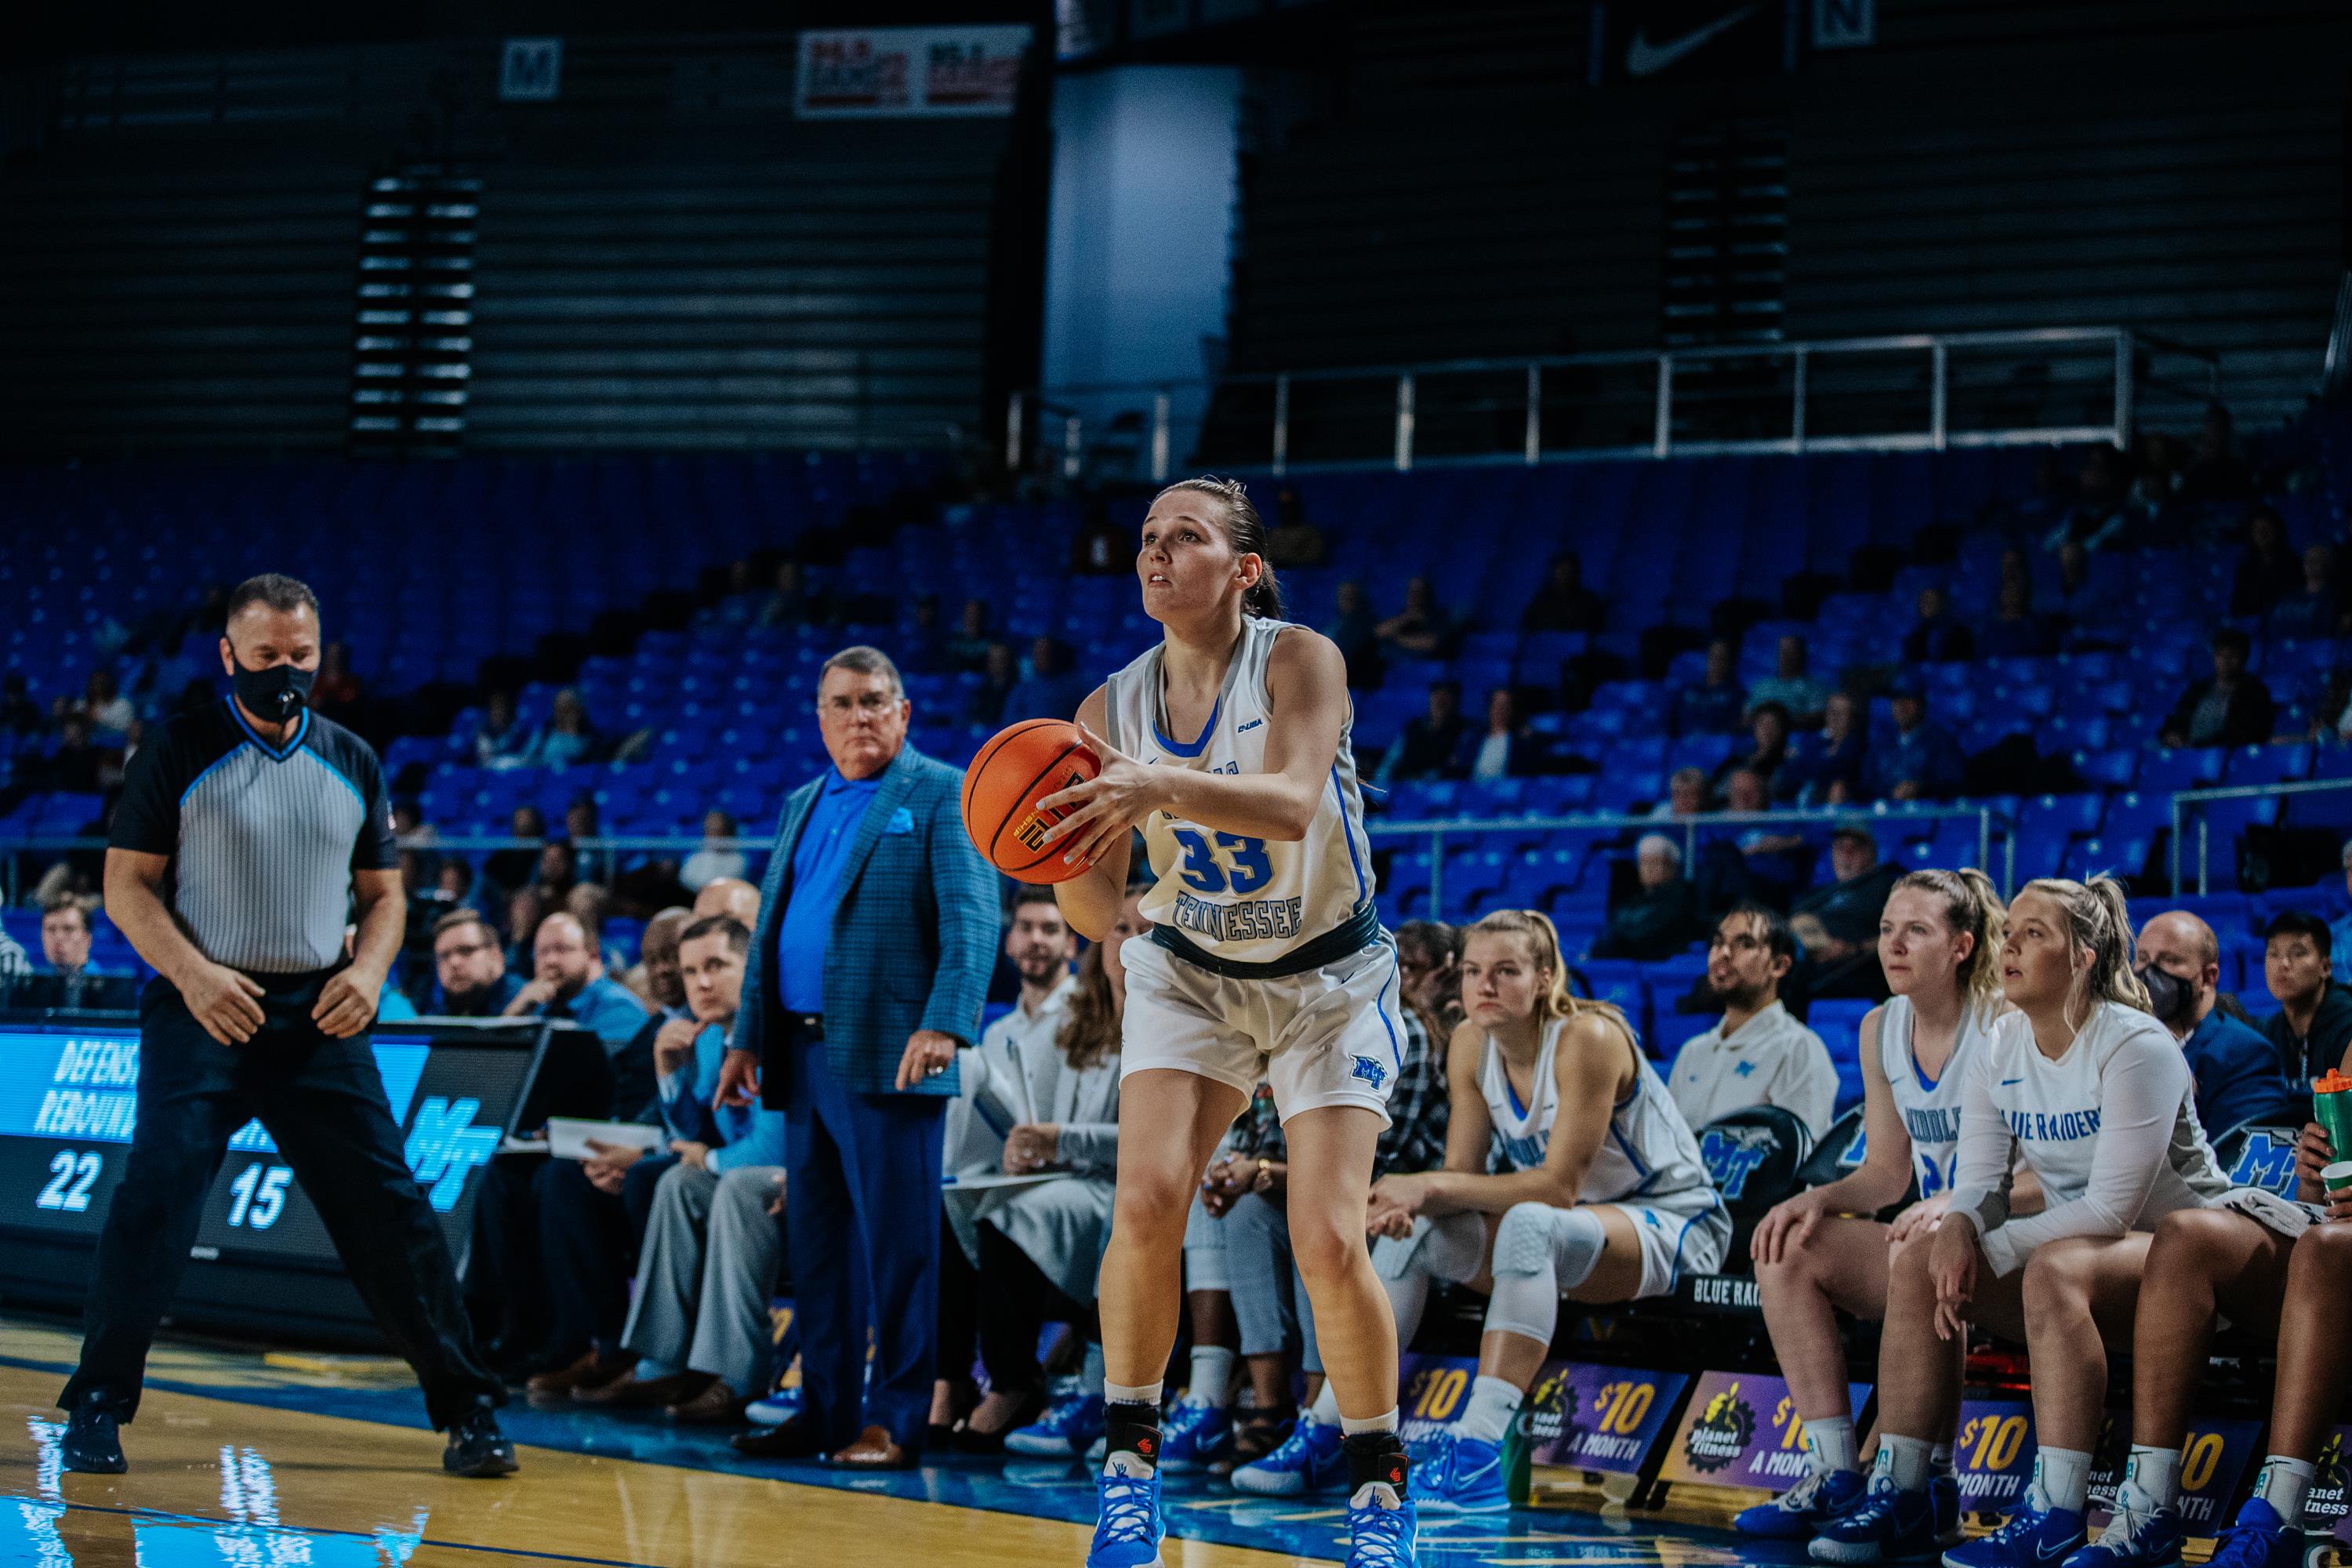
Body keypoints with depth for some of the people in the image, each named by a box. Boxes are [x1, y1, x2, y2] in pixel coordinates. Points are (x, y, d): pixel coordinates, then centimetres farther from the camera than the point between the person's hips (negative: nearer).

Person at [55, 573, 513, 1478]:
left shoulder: (352, 763, 11)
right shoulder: (181, 752, -1)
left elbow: (383, 893, 17)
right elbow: (127, 885, -2)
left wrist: (370, 970, -4)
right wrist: (193, 973, -17)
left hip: (320, 1015, 3)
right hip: (203, 1010, -3)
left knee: (389, 1207, -2)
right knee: (154, 1201, -12)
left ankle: (468, 1410, 4)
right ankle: (96, 1406, 1)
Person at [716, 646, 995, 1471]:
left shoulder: (943, 796, -1)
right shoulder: (803, 805, 20)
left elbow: (972, 921, -11)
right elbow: (770, 927, 23)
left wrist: (944, 1026, -23)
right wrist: (747, 1037, 16)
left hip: (887, 1057, -7)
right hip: (805, 1058, 7)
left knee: (896, 1245, -4)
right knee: (815, 1243, 10)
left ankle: (894, 1421, 0)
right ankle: (825, 1409, 16)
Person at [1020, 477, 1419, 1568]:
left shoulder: (1301, 661, -17)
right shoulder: (1112, 709, -7)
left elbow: (1293, 803, -37)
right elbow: (1096, 913, -7)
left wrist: (1160, 787, -52)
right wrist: (1067, 851, -30)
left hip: (1328, 980, -3)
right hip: (1190, 973, 3)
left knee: (1329, 1241, -13)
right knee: (1146, 1200, -18)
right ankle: (1130, 1458, -1)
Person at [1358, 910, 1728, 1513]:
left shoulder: (1589, 1038, -23)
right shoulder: (1471, 1043, -2)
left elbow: (1560, 1185, -26)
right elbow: (1461, 1173, -2)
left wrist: (1431, 1188, -29)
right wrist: (1411, 1201, -25)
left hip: (1672, 1223, -8)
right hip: (1574, 1224, 8)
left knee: (1530, 1225, -36)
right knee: (1417, 1230, -10)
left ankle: (1477, 1452, -46)